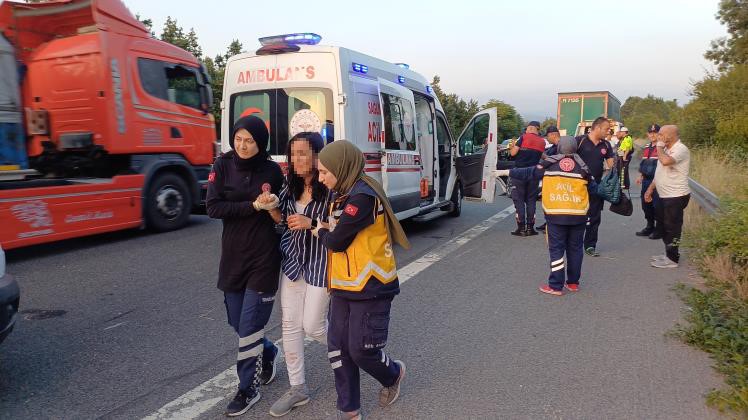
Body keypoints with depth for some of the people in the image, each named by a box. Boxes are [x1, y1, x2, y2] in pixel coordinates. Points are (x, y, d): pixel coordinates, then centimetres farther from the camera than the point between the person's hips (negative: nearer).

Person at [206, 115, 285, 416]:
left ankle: (248, 389, 17)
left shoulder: (272, 170, -3)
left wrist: (273, 207, -10)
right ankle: (268, 354, 43)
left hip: (264, 256, -3)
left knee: (249, 325, -1)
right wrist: (253, 206, -18)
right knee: (237, 322, 14)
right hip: (233, 255, 3)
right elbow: (213, 208, -11)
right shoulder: (223, 166, -1)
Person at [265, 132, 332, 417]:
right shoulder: (291, 184, 2)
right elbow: (282, 218, 12)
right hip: (292, 260, 6)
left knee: (313, 326, 1)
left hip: (320, 264, -6)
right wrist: (270, 207, -8)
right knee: (290, 325, 8)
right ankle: (298, 388, 22)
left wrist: (312, 223, -24)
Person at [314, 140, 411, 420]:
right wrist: (327, 228, -3)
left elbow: (336, 241, -19)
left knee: (361, 350, 1)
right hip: (344, 287, 9)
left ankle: (393, 374, 33)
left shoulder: (363, 197, -21)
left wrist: (320, 232, 0)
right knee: (338, 349, 8)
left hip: (370, 289, -9)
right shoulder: (345, 195, 10)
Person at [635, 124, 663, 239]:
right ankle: (650, 227, 29)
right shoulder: (647, 147, 15)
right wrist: (641, 176, 22)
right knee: (646, 204, 15)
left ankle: (659, 230, 7)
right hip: (646, 180, 8)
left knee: (657, 205, -4)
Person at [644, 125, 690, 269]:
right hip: (665, 195, 10)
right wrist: (650, 188, 17)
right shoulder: (667, 149, 14)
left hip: (676, 196, -10)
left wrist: (659, 147, -21)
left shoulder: (680, 149, -18)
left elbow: (665, 161, -38)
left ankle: (672, 259, 8)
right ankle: (669, 254, 30)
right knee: (665, 227, 18)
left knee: (672, 228, -2)